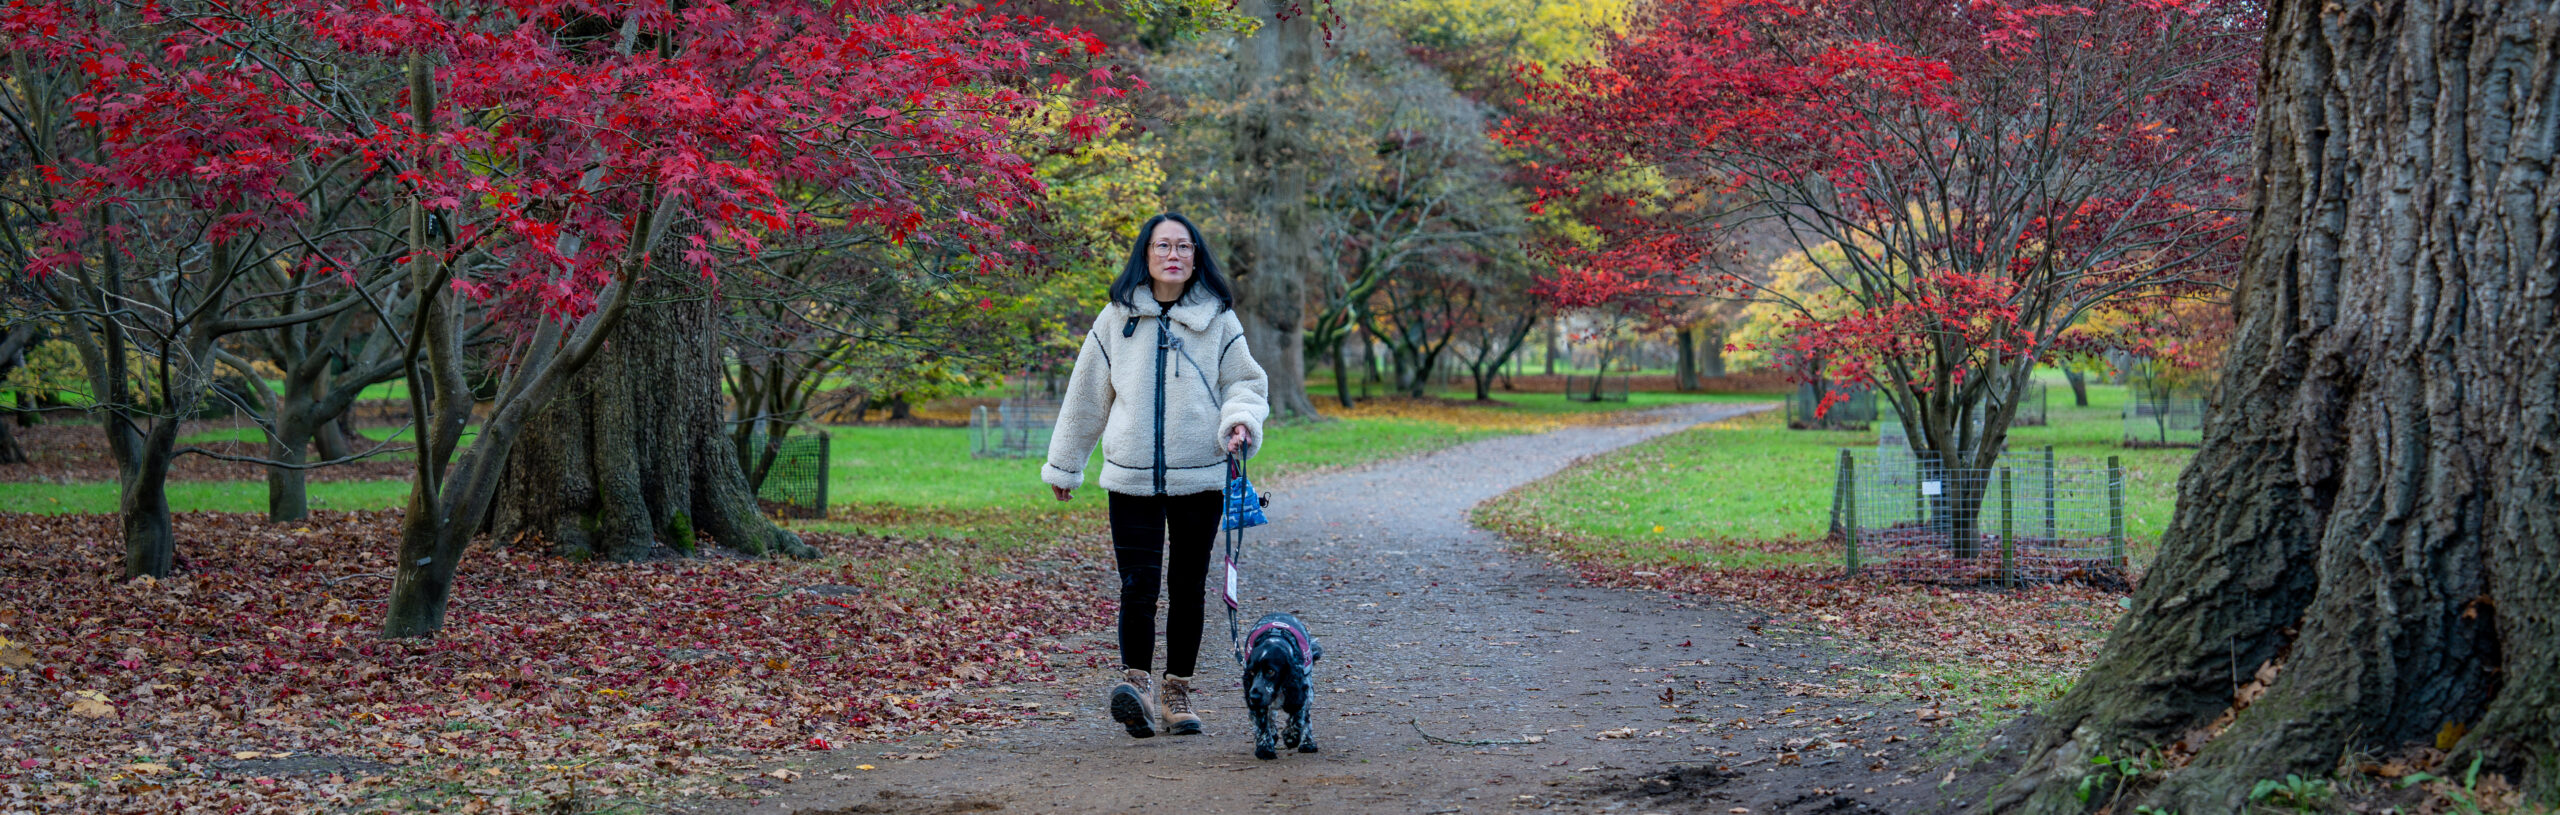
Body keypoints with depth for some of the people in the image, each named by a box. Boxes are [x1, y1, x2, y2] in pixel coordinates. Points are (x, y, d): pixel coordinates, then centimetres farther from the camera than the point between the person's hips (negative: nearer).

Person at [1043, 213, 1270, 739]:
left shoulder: (1217, 319, 5)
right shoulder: (1116, 318, 6)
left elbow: (1244, 381, 11)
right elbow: (1086, 395, 13)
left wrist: (1241, 419, -13)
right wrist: (1064, 465, 19)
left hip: (1199, 477, 1)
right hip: (1132, 477, -1)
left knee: (1188, 587, 6)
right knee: (1138, 584, -14)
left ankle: (1176, 693, 14)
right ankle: (1136, 683, -18)